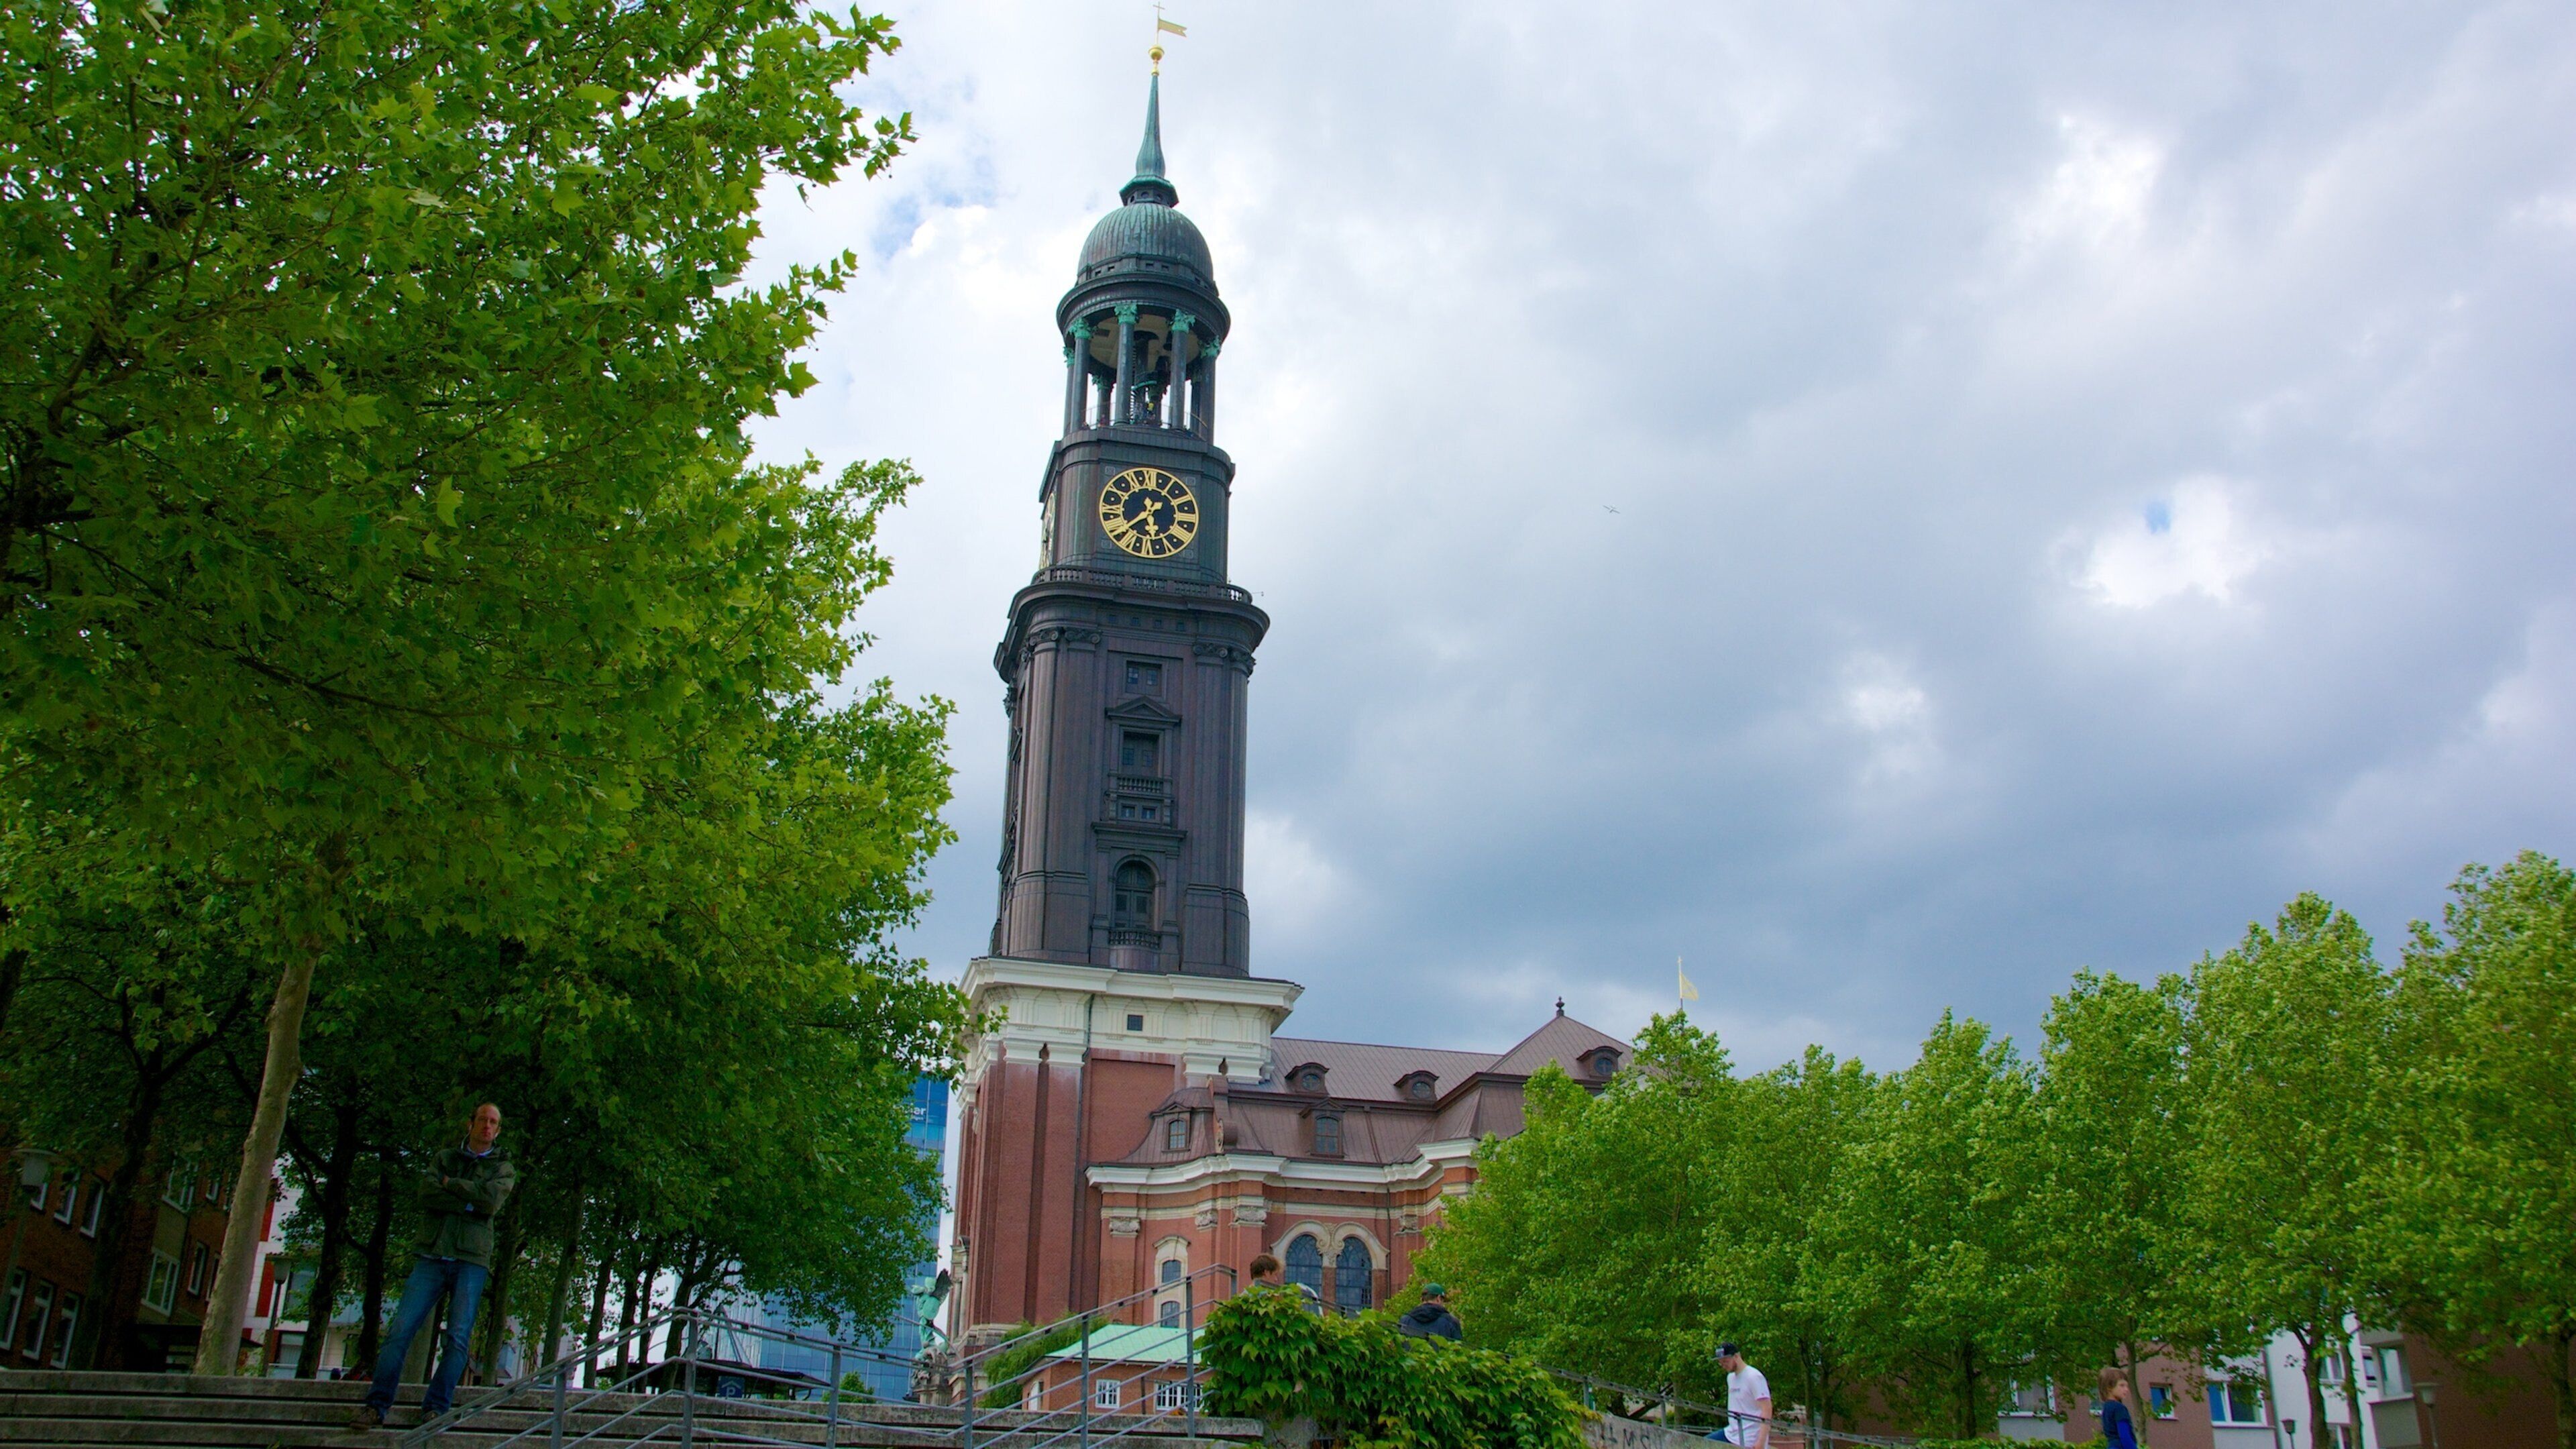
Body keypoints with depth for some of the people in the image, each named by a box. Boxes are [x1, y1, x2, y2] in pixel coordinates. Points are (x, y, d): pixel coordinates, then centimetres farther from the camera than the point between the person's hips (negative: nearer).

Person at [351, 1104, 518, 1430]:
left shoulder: (503, 1168, 14)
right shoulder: (445, 1157, 18)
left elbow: (491, 1199, -8)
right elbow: (426, 1195, -1)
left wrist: (449, 1184, -1)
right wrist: (470, 1202, -9)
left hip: (471, 1260, -1)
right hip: (433, 1256, 1)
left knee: (457, 1338, -11)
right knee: (400, 1331, -9)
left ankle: (435, 1409, -7)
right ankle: (376, 1407, -7)